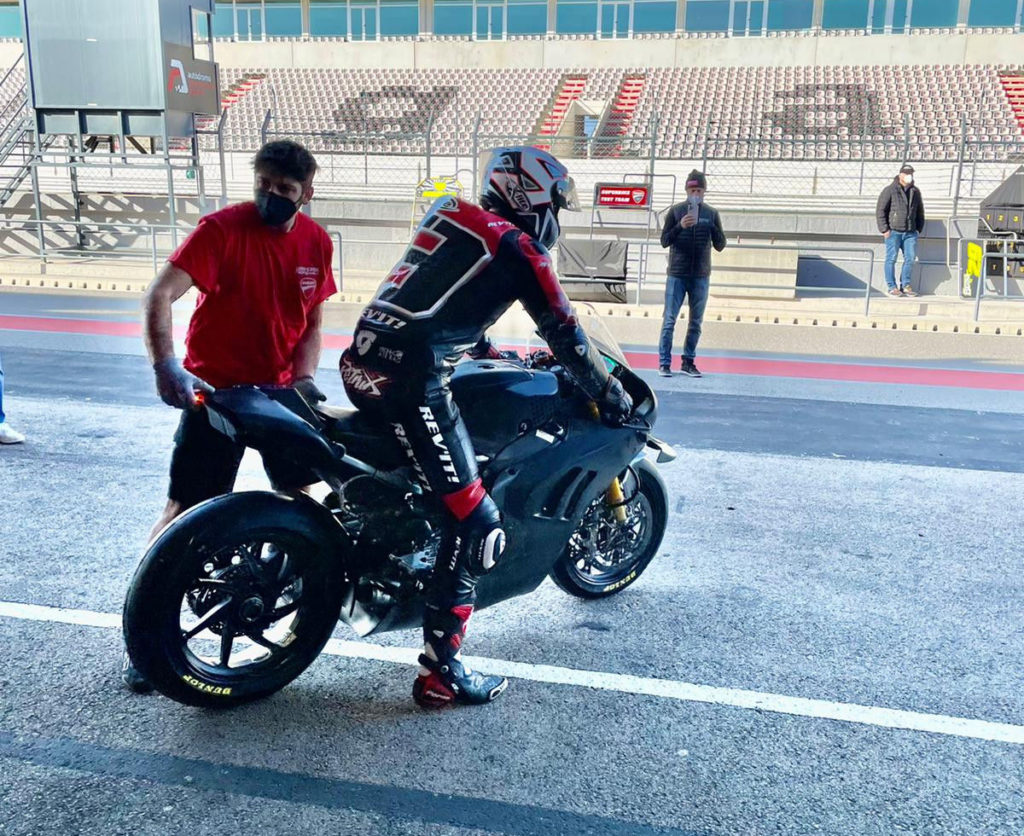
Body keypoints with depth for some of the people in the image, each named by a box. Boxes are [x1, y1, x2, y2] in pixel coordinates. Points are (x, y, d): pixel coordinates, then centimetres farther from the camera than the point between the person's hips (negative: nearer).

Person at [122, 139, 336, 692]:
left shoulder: (316, 242, 1)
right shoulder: (223, 228, -15)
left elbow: (312, 323, 8)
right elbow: (160, 295, -24)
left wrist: (301, 379, -7)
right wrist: (165, 365, -38)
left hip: (282, 385, 5)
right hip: (216, 386, -5)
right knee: (187, 507, -4)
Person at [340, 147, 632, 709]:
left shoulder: (453, 215, 22)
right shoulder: (518, 248, -1)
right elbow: (565, 336, 3)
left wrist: (489, 350, 47)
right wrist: (611, 396, 17)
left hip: (360, 363, 9)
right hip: (411, 380, -9)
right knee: (475, 522, -5)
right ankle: (440, 671, -1)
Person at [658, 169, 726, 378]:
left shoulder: (712, 214, 6)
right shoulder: (676, 211, 1)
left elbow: (720, 246, 5)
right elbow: (664, 241, -2)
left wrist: (713, 228, -14)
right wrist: (680, 226, -18)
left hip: (701, 276, 2)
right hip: (677, 275, -2)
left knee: (696, 323, 7)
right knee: (669, 320, -2)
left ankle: (688, 362, 16)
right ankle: (664, 363, 3)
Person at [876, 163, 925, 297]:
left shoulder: (915, 192, 13)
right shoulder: (890, 190, -4)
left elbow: (920, 212, 21)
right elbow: (880, 211, -6)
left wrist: (919, 229, 13)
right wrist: (884, 229, -11)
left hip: (910, 232, 5)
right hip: (893, 232, -5)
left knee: (910, 258, 3)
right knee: (891, 259, -3)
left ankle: (905, 285, 14)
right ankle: (892, 287, 4)